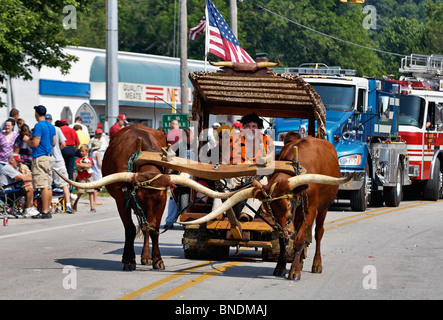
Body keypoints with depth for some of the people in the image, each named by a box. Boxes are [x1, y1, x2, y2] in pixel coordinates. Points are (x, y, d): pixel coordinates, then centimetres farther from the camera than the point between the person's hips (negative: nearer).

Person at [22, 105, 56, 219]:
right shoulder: (51, 126, 14)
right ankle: (47, 210, 13)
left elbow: (35, 144, -16)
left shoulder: (39, 126, -12)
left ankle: (45, 212, -12)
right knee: (48, 186, 10)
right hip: (49, 157, 9)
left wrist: (26, 139, 1)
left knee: (43, 186, -10)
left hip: (40, 158, -9)